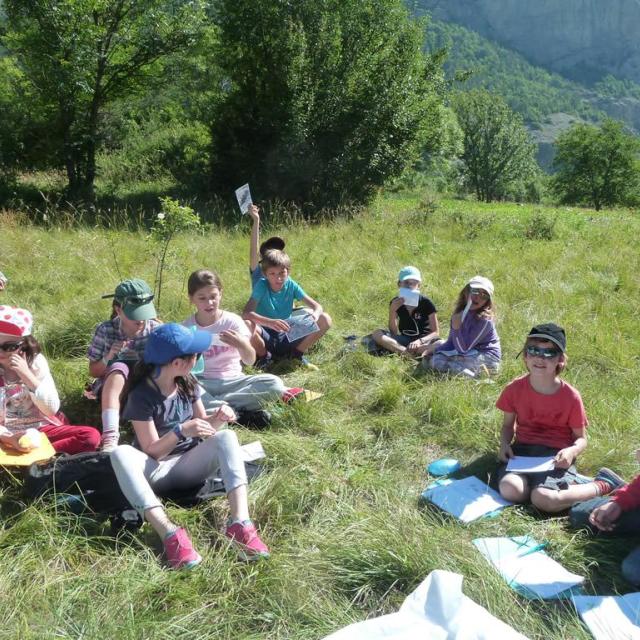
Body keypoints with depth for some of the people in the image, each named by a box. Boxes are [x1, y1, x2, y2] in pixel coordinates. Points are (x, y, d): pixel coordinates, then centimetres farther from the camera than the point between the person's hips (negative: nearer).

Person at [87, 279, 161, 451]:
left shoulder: (156, 329, -9)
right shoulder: (105, 330, -9)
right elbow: (94, 371, 0)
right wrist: (108, 357, -20)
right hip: (112, 389, 0)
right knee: (118, 368, -33)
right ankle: (110, 437, -47)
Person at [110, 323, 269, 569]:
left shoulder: (188, 383, 3)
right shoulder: (141, 395, -14)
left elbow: (204, 427, 10)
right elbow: (151, 451, -16)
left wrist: (218, 418, -12)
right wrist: (180, 430, -32)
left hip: (189, 465, 4)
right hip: (156, 470, -4)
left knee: (226, 437, -25)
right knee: (120, 454, -35)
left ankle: (240, 523, -40)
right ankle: (169, 533, -48)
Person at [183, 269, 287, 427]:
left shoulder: (232, 321, -2)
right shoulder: (187, 328, 2)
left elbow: (250, 360, -10)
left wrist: (242, 345, -32)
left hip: (232, 380, 1)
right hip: (201, 383, 0)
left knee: (275, 384, -24)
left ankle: (211, 406, -23)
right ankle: (240, 413, -27)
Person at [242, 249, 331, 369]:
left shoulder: (291, 285, -7)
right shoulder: (261, 285, -16)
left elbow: (317, 306, -8)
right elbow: (246, 313, -30)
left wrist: (315, 314, -34)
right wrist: (270, 322, -47)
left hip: (287, 336, 3)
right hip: (266, 335, -3)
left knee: (325, 320, -13)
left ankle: (296, 354, 5)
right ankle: (265, 357, -5)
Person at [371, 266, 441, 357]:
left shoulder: (426, 303, -8)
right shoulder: (396, 303, -2)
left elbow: (435, 332, -9)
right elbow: (393, 333, -5)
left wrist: (420, 341, -28)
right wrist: (392, 310, -19)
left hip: (424, 340, -2)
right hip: (405, 340, 2)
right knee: (376, 334, -22)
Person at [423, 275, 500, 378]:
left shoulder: (485, 319, -19)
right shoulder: (459, 313, 3)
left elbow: (463, 349, -19)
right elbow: (451, 343, 7)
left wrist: (457, 328, -30)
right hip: (469, 355, 9)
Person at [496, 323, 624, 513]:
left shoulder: (570, 396, -8)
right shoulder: (514, 389, -2)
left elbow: (581, 438, 2)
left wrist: (572, 451, -21)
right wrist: (505, 444, -10)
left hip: (556, 456, -3)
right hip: (522, 450, 3)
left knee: (544, 499, -30)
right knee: (509, 490, -29)